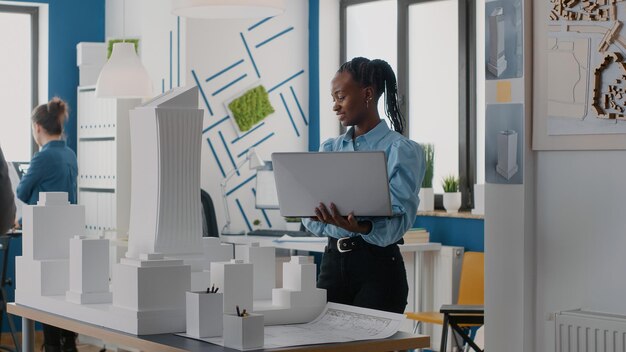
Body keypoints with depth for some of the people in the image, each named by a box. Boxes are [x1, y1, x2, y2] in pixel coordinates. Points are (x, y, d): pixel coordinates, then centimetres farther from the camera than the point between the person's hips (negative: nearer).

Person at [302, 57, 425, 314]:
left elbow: (398, 220, -15)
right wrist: (340, 223, -18)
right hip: (333, 261, 5)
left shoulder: (401, 150, -4)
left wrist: (362, 228, -35)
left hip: (379, 266, -4)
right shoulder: (329, 150, 12)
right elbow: (310, 217, 4)